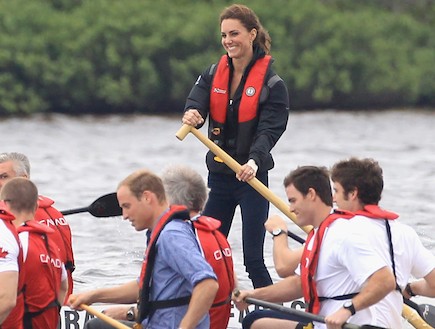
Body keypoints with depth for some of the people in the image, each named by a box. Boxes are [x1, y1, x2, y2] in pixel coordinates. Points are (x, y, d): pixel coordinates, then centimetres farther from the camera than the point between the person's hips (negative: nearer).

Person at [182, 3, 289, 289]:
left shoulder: (272, 83, -8)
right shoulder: (213, 75, 6)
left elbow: (270, 130, -16)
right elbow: (196, 105, -8)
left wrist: (254, 161, -35)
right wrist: (191, 116, -34)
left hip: (252, 178, -5)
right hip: (219, 176, 5)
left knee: (253, 259, -6)